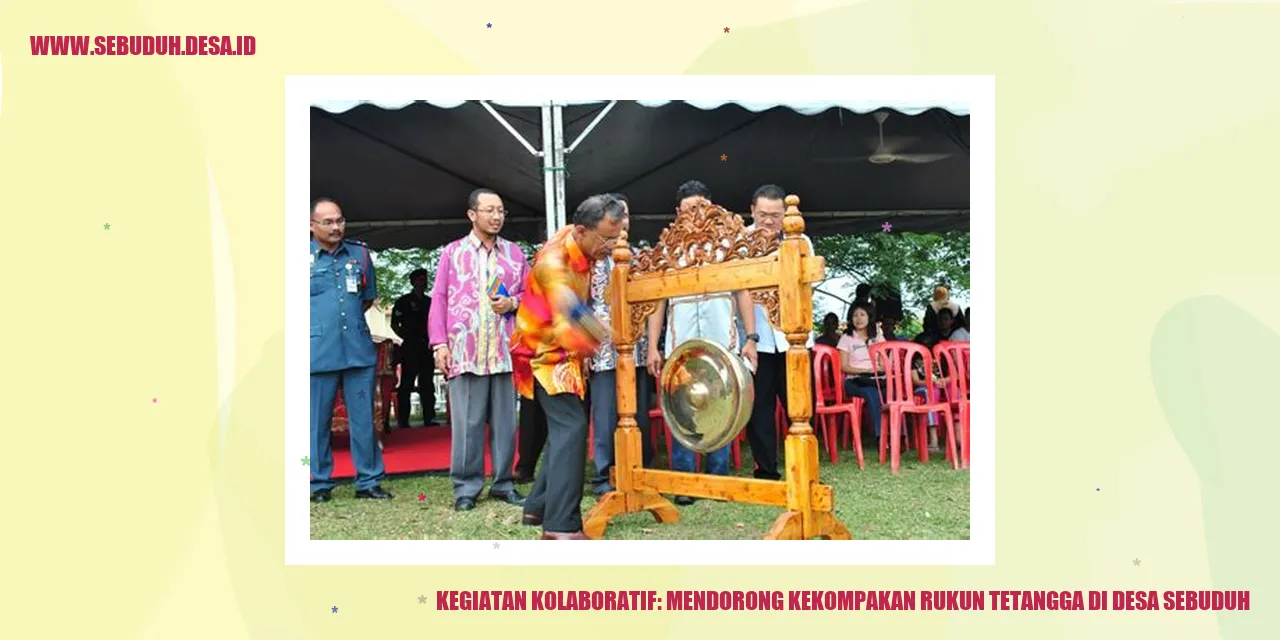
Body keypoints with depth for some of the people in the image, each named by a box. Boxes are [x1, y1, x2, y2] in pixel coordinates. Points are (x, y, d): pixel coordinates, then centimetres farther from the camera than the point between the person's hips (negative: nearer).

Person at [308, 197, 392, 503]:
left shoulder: (360, 253, 10)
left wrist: (348, 318, 12)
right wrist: (322, 321, 5)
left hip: (358, 349, 2)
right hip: (318, 352, -2)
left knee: (364, 418, 4)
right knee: (318, 421, 4)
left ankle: (369, 482, 12)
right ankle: (320, 484, 15)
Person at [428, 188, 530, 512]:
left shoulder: (515, 253, 12)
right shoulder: (452, 252, 6)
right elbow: (439, 300, 2)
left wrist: (513, 303, -6)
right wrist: (439, 343, -6)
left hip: (505, 351, 3)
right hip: (465, 351, -2)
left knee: (505, 420, 6)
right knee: (467, 422, -1)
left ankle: (504, 483, 15)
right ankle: (466, 487, 6)